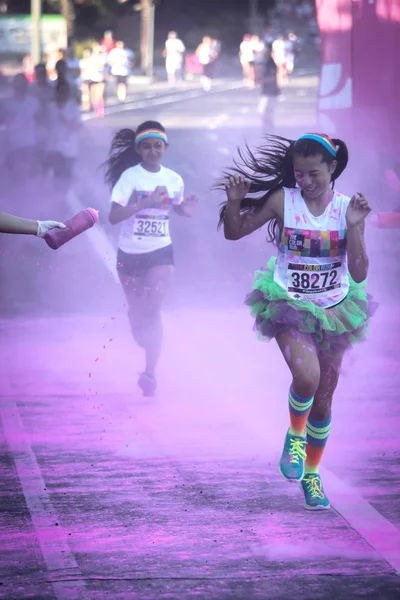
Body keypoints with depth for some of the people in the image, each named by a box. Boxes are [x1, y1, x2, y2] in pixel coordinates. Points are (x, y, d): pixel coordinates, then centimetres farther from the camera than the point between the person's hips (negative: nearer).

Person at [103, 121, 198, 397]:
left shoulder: (174, 180, -2)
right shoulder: (130, 176, -11)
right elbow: (114, 216, -19)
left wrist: (187, 210, -6)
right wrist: (145, 202, -31)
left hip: (161, 252, 0)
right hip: (130, 253, 0)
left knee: (153, 310, -13)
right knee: (137, 311, 14)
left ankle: (150, 373, -14)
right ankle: (145, 346, 43)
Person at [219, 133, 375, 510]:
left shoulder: (346, 208, -8)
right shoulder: (283, 200, -10)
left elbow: (359, 274, -11)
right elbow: (235, 232, -1)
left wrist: (354, 226, -23)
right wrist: (234, 203, -20)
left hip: (334, 310, 2)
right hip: (289, 308, -2)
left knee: (324, 398, 10)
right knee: (307, 377, -28)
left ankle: (311, 474, 30)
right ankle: (295, 435, 4)